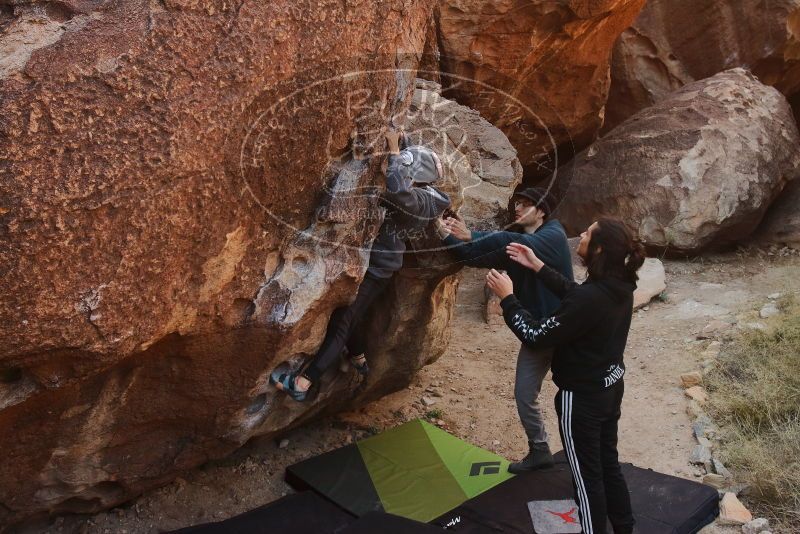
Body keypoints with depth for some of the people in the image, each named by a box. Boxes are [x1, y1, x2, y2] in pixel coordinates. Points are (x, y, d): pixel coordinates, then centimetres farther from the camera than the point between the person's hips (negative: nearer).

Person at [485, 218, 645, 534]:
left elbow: (536, 337, -25)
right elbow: (573, 293, 11)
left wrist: (507, 298, -14)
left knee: (587, 476, 10)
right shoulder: (618, 286, -5)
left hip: (582, 397, -9)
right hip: (610, 388, 9)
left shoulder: (590, 298, -32)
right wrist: (537, 266, 9)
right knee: (608, 464, 25)